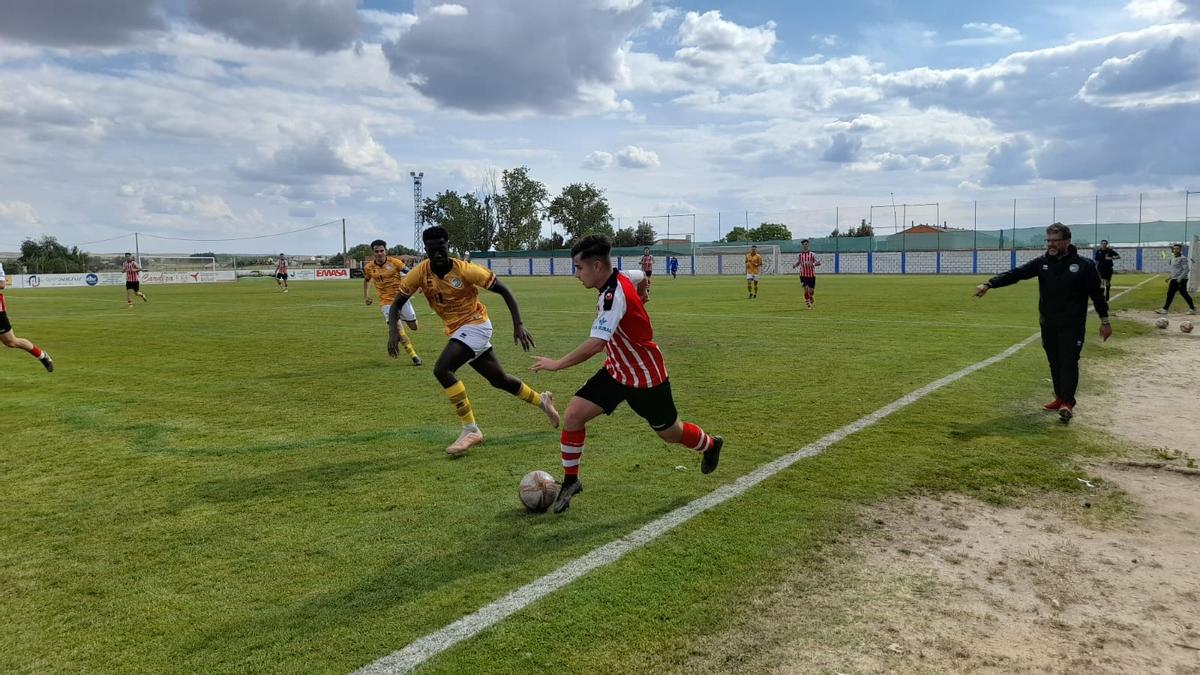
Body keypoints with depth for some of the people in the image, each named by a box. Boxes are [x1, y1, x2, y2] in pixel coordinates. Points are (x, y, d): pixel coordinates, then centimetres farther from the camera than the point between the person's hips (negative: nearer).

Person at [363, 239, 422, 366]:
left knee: (414, 326, 5)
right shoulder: (369, 267, -2)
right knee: (397, 328, -16)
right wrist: (365, 296, 13)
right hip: (386, 301, 0)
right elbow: (366, 280, 19)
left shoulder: (394, 262, -9)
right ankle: (413, 356, -8)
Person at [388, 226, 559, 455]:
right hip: (457, 331, 6)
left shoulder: (465, 270, -21)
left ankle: (471, 430, -16)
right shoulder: (421, 272, -9)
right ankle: (542, 401, 42)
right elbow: (396, 303, -3)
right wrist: (393, 330, -22)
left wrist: (518, 325, -19)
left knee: (442, 370, -25)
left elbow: (504, 290, -14)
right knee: (498, 379, 17)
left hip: (475, 325, -6)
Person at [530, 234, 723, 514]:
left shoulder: (614, 296, -32)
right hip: (616, 370, 8)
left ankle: (710, 445, 47)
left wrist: (557, 364, -33)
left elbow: (596, 344, -39)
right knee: (573, 415, -8)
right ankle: (570, 481, 8)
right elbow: (642, 279, 17)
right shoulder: (622, 277, -6)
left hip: (646, 378, -8)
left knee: (669, 432, 14)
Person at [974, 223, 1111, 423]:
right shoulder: (1042, 263, 2)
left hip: (1072, 325, -4)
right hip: (1048, 324, 4)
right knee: (1055, 362, 10)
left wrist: (1104, 320, 2)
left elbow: (1097, 293, 0)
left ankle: (1067, 402, -8)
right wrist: (989, 284, -19)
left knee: (1068, 361, -9)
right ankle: (1060, 398, 21)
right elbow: (1015, 274, -7)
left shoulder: (1084, 265, -6)